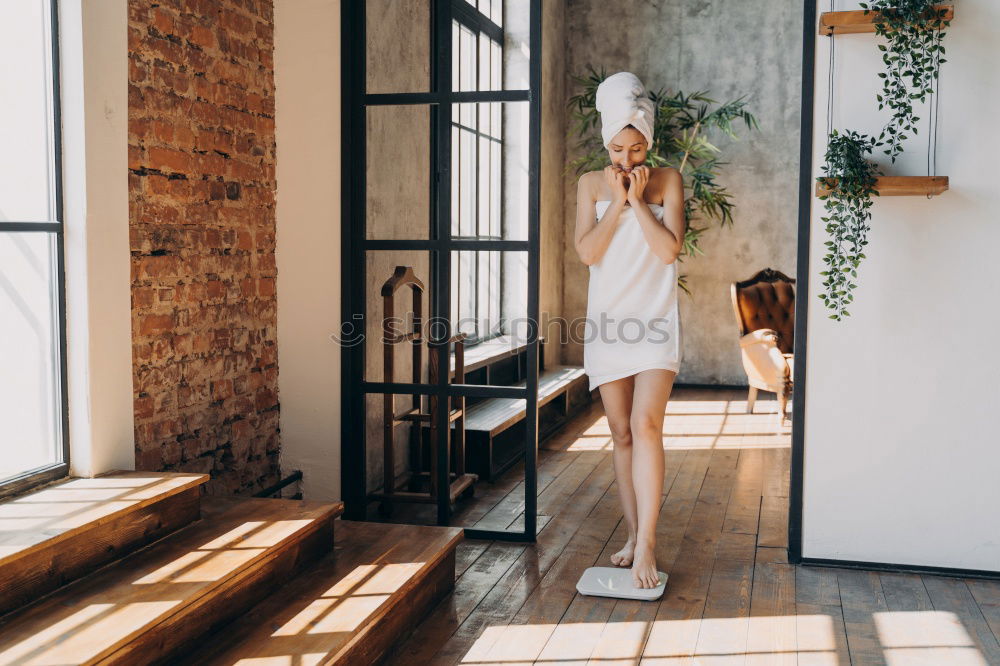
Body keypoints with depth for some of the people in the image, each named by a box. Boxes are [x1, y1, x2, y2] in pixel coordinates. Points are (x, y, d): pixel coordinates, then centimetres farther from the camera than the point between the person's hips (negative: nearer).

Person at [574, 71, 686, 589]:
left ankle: (647, 542, -13)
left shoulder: (667, 180, 3)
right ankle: (633, 534, 17)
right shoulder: (591, 184, 8)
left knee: (646, 423, -17)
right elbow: (587, 252, -4)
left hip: (654, 321, -3)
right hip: (607, 322, 3)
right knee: (622, 432, 7)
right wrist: (617, 202, -10)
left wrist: (638, 201, -11)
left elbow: (670, 250, -8)